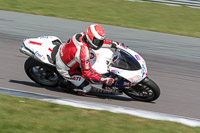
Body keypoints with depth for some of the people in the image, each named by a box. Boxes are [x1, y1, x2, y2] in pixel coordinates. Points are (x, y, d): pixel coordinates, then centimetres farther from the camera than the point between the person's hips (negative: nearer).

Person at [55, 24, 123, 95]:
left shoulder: (83, 35, -18)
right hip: (65, 69, -8)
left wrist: (114, 43, 2)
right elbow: (87, 71, -29)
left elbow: (98, 40, 3)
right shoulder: (83, 51, -39)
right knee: (86, 88, -9)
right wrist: (104, 79, -30)